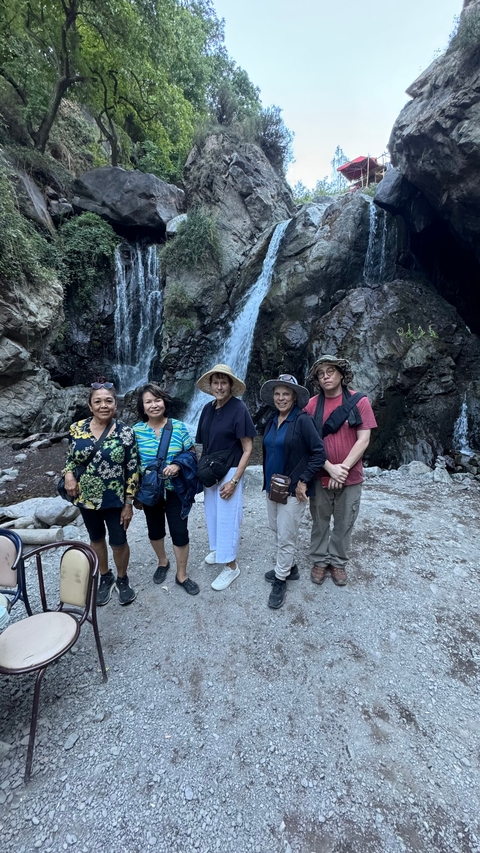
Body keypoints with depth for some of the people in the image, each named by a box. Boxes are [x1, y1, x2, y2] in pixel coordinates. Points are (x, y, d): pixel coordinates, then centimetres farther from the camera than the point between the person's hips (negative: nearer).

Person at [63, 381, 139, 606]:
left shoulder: (125, 432, -13)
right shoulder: (77, 429, -6)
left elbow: (132, 469, -10)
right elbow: (70, 458, 9)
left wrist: (129, 503, -10)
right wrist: (68, 474, -14)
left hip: (114, 500, -2)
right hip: (86, 498, 3)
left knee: (118, 542, 11)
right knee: (96, 539, 20)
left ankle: (122, 579, 38)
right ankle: (105, 578, 43)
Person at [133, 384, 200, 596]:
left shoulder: (179, 427, -8)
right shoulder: (136, 431, -7)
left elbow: (191, 453, -2)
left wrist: (177, 465, -22)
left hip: (176, 491, -1)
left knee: (180, 532, 6)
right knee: (155, 530, 19)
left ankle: (181, 575, 27)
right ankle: (162, 562, 47)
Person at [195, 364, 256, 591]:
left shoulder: (238, 409, -16)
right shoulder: (207, 409, 2)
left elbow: (247, 448, -15)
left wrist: (234, 480, -17)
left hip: (229, 472, -6)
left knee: (227, 517, 2)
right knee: (212, 512, 19)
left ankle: (230, 566, 19)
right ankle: (217, 549, 42)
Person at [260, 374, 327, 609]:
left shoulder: (303, 420, -15)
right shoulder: (271, 420, 5)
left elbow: (319, 453, -17)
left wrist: (303, 481, -17)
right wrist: (268, 482, 12)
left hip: (292, 489, -7)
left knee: (286, 537, 4)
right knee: (276, 528, 20)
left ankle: (280, 580, 25)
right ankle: (289, 566, 42)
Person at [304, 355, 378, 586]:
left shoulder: (359, 401, -6)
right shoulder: (312, 405, -4)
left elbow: (364, 439, -9)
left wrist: (343, 468, -15)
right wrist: (330, 468, -16)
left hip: (350, 477, 0)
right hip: (320, 476, 1)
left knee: (344, 523, 14)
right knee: (320, 521, 14)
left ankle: (338, 562, 35)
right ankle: (320, 560, 35)